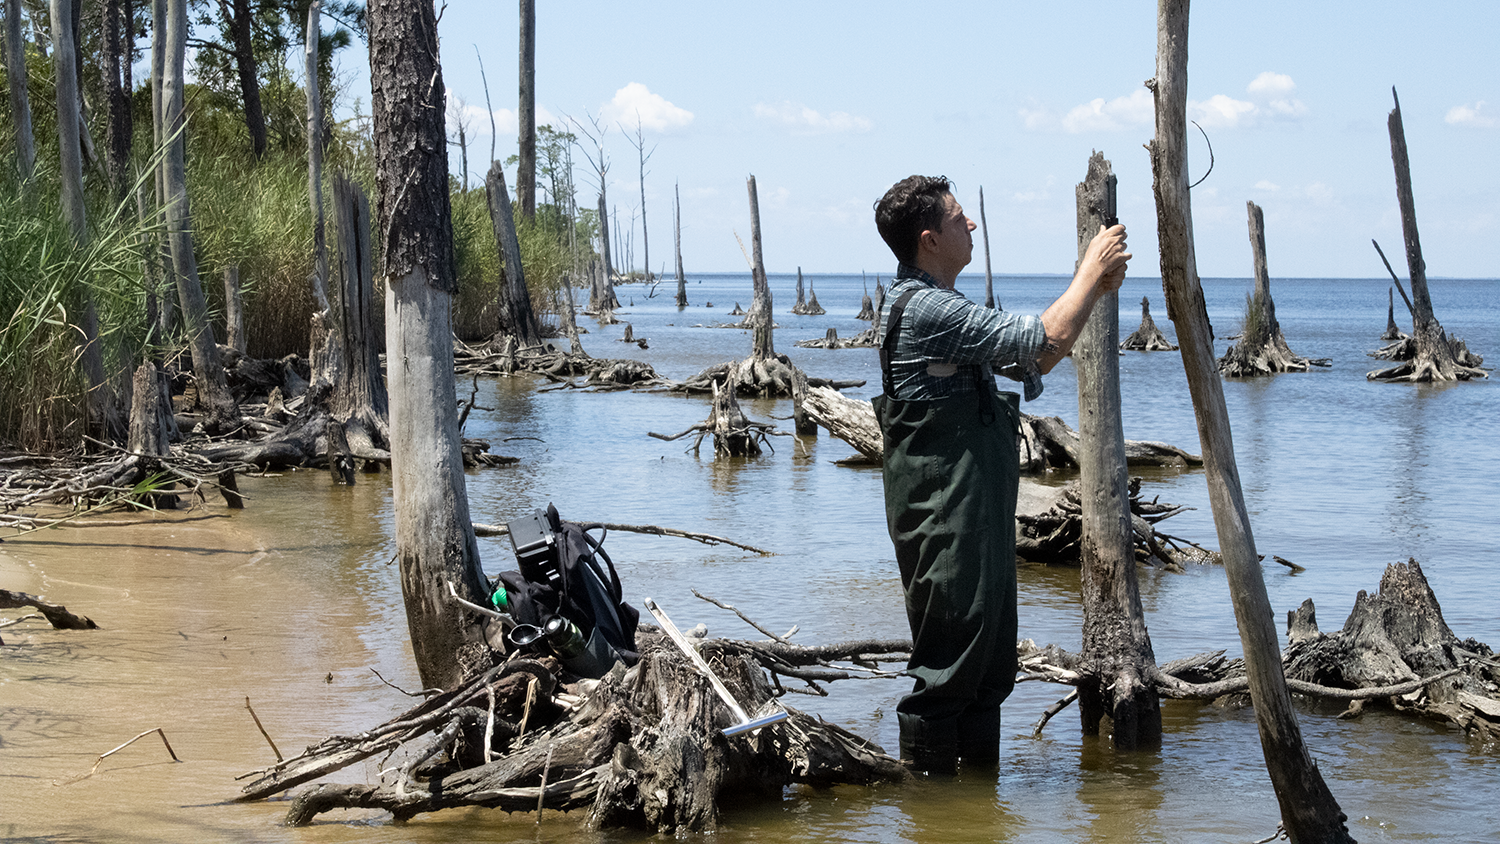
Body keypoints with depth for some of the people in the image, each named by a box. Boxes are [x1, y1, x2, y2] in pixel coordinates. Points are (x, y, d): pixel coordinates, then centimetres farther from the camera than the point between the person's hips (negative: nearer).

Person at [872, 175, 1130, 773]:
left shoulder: (941, 307, 18)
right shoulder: (924, 308, -17)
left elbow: (1031, 364, 21)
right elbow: (1044, 342, -20)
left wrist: (1094, 290, 12)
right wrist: (1091, 271, -6)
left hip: (978, 508, 11)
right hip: (946, 515, -11)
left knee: (990, 655, 14)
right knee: (950, 659, -7)